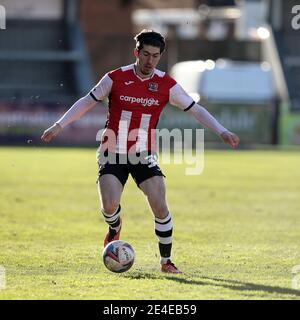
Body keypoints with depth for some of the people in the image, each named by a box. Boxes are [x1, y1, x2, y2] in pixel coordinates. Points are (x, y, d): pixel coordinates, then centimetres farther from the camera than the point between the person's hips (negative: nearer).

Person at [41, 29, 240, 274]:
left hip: (144, 155, 1)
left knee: (160, 206, -13)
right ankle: (115, 229, 20)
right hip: (113, 154, -1)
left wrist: (222, 131, -10)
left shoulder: (167, 85, -3)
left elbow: (195, 109, 1)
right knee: (109, 205, -18)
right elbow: (87, 102, 2)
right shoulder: (116, 78, -6)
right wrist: (59, 125, -3)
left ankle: (166, 261, 3)